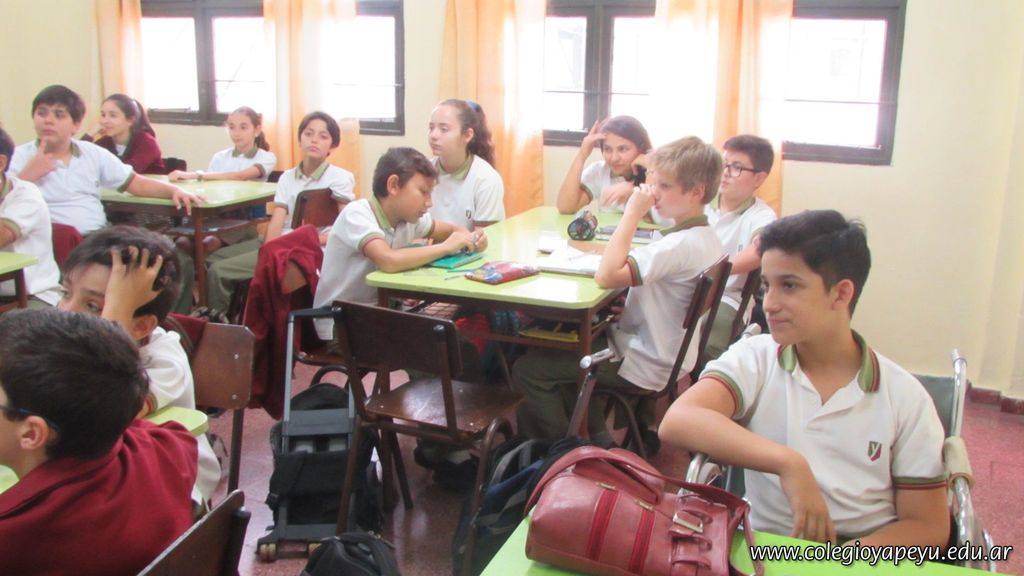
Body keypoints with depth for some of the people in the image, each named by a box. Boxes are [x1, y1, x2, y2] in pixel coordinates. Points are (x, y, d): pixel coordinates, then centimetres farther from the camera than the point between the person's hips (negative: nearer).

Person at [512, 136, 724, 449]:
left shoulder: (682, 244, -27)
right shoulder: (707, 238, 3)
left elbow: (606, 275, -34)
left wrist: (632, 213, -27)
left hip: (643, 367, -10)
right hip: (668, 354, 10)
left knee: (527, 370, -6)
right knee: (568, 339, 26)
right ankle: (595, 435, 26)